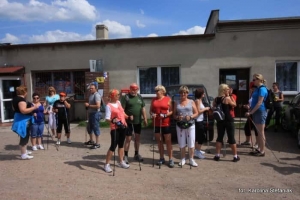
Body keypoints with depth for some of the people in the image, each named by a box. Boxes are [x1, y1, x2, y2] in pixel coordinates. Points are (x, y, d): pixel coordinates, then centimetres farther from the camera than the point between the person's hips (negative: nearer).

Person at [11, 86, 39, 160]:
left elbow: (14, 108, 23)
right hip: (23, 120, -11)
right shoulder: (21, 99, -22)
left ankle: (24, 151, 35)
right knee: (24, 136, -3)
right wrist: (34, 107, -24)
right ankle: (23, 155, 3)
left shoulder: (15, 98, 10)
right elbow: (23, 110, -32)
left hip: (20, 119, 11)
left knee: (24, 136, 22)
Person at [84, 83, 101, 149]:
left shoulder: (97, 95, -16)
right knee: (89, 127, 19)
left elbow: (98, 106, -25)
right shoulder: (91, 95, 14)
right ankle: (91, 141, 37)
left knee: (95, 128, -3)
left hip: (95, 114, -10)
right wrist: (87, 106, 10)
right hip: (91, 113, 10)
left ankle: (97, 143, 6)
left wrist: (89, 105, -18)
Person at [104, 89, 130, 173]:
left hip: (123, 126, 7)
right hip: (115, 128, -7)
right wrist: (112, 121, -37)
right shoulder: (109, 106, -13)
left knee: (121, 144, 15)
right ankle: (107, 164, 5)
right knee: (113, 146, -7)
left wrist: (125, 121, 19)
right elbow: (107, 118, -19)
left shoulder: (119, 102, 9)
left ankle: (121, 162, 26)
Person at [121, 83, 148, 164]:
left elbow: (143, 108, 13)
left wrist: (145, 119, 10)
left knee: (137, 138, 14)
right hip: (129, 121, -5)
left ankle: (136, 154, 28)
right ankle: (125, 156, 12)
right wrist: (127, 117, -22)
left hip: (138, 121, 6)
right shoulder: (125, 97, -7)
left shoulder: (140, 97, 10)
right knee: (128, 138, 0)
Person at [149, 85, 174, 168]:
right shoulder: (153, 100, 11)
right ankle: (161, 158, 22)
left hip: (166, 123, -4)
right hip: (156, 123, 4)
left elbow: (171, 111, -2)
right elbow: (151, 110, 14)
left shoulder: (168, 99, 0)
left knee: (168, 141, -1)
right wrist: (152, 114, -6)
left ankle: (170, 159, 6)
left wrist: (165, 115, -18)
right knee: (159, 141, 10)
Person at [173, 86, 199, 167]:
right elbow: (174, 115, 9)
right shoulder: (176, 103, 9)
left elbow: (196, 113, 5)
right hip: (180, 126, 1)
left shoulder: (191, 102, 6)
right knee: (181, 144, 4)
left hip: (190, 125, -1)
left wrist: (190, 117, -13)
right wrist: (178, 117, -12)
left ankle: (191, 159, 13)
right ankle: (183, 159, 18)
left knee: (191, 143, 0)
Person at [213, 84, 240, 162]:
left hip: (220, 121, 5)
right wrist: (230, 96, 6)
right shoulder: (227, 98, -12)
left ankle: (217, 156, 14)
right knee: (231, 138, 4)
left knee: (219, 137, 12)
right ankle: (235, 156, 12)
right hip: (228, 120, -5)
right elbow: (234, 105, 3)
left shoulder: (216, 99, 4)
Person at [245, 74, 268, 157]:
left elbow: (259, 103, -20)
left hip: (260, 112, -9)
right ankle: (259, 149, 23)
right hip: (256, 112, 9)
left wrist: (251, 112, -18)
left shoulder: (262, 89, -15)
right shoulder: (257, 89, 14)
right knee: (258, 132, 14)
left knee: (261, 132, -2)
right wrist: (250, 110, 13)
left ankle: (262, 151, 7)